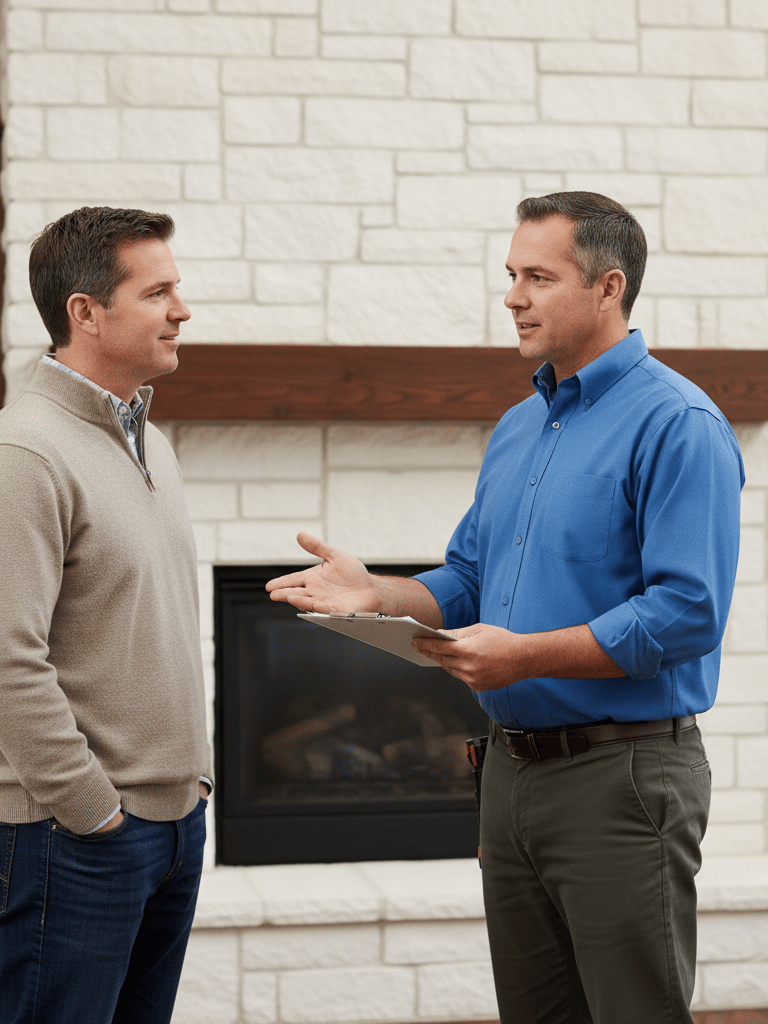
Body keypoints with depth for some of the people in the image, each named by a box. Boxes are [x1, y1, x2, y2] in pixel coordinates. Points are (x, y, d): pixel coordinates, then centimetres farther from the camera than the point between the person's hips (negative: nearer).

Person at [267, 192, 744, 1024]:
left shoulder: (676, 424, -13)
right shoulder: (517, 427, 15)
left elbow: (687, 613, -22)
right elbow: (467, 584, 20)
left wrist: (524, 655, -25)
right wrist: (375, 596, 0)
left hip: (621, 774, -8)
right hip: (514, 767, 9)